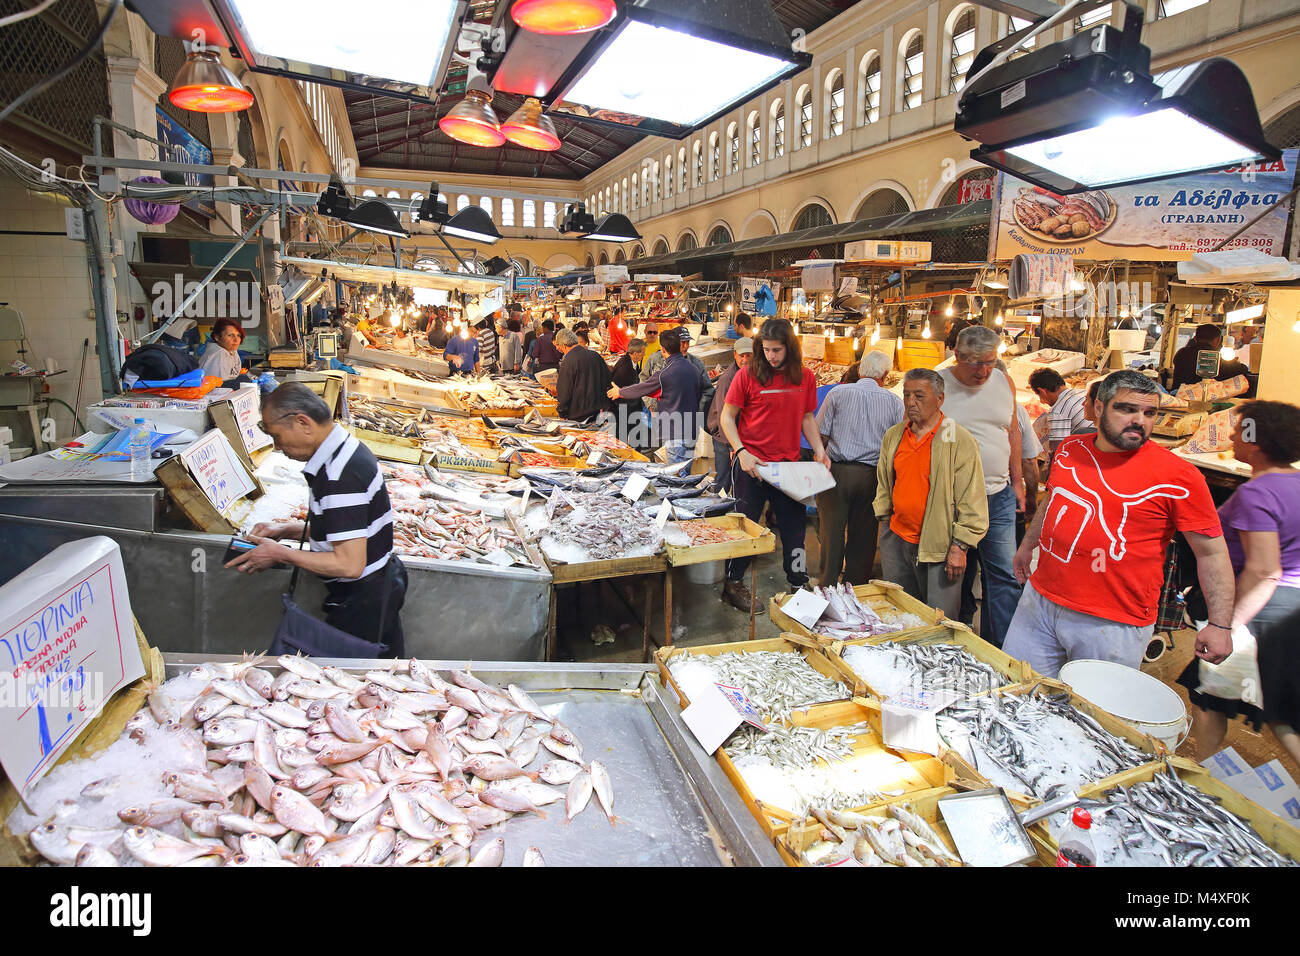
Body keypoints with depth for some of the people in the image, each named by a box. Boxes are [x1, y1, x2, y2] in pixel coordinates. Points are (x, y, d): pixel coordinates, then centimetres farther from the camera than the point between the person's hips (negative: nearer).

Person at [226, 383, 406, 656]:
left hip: (361, 601, -10)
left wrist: (280, 554, -17)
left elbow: (350, 564, -29)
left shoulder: (340, 475, -27)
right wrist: (288, 530, 9)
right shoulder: (347, 448, 6)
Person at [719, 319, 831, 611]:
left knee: (794, 524, 9)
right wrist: (741, 452, -15)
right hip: (750, 462, -3)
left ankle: (799, 583, 24)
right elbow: (727, 416, -4)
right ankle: (733, 584, 20)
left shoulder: (806, 378, 4)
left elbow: (807, 417, 14)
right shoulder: (748, 375, -8)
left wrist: (819, 450, -1)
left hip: (789, 463, 3)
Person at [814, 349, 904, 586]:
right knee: (863, 537, 11)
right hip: (871, 476, 1)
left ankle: (827, 590, 13)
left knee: (832, 533, 7)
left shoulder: (838, 393, -1)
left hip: (837, 471, -1)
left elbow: (821, 435, -2)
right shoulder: (894, 402, 2)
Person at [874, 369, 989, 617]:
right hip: (896, 541, 5)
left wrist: (959, 546, -11)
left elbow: (972, 503, -9)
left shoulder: (960, 441, -9)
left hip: (939, 547, -5)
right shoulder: (893, 436, 9)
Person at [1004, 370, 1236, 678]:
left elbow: (1212, 552, -5)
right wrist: (1027, 545, 33)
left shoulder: (1178, 476, -9)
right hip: (1040, 599, 5)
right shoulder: (1071, 449, 5)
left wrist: (1220, 624, -9)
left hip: (1115, 627, -4)